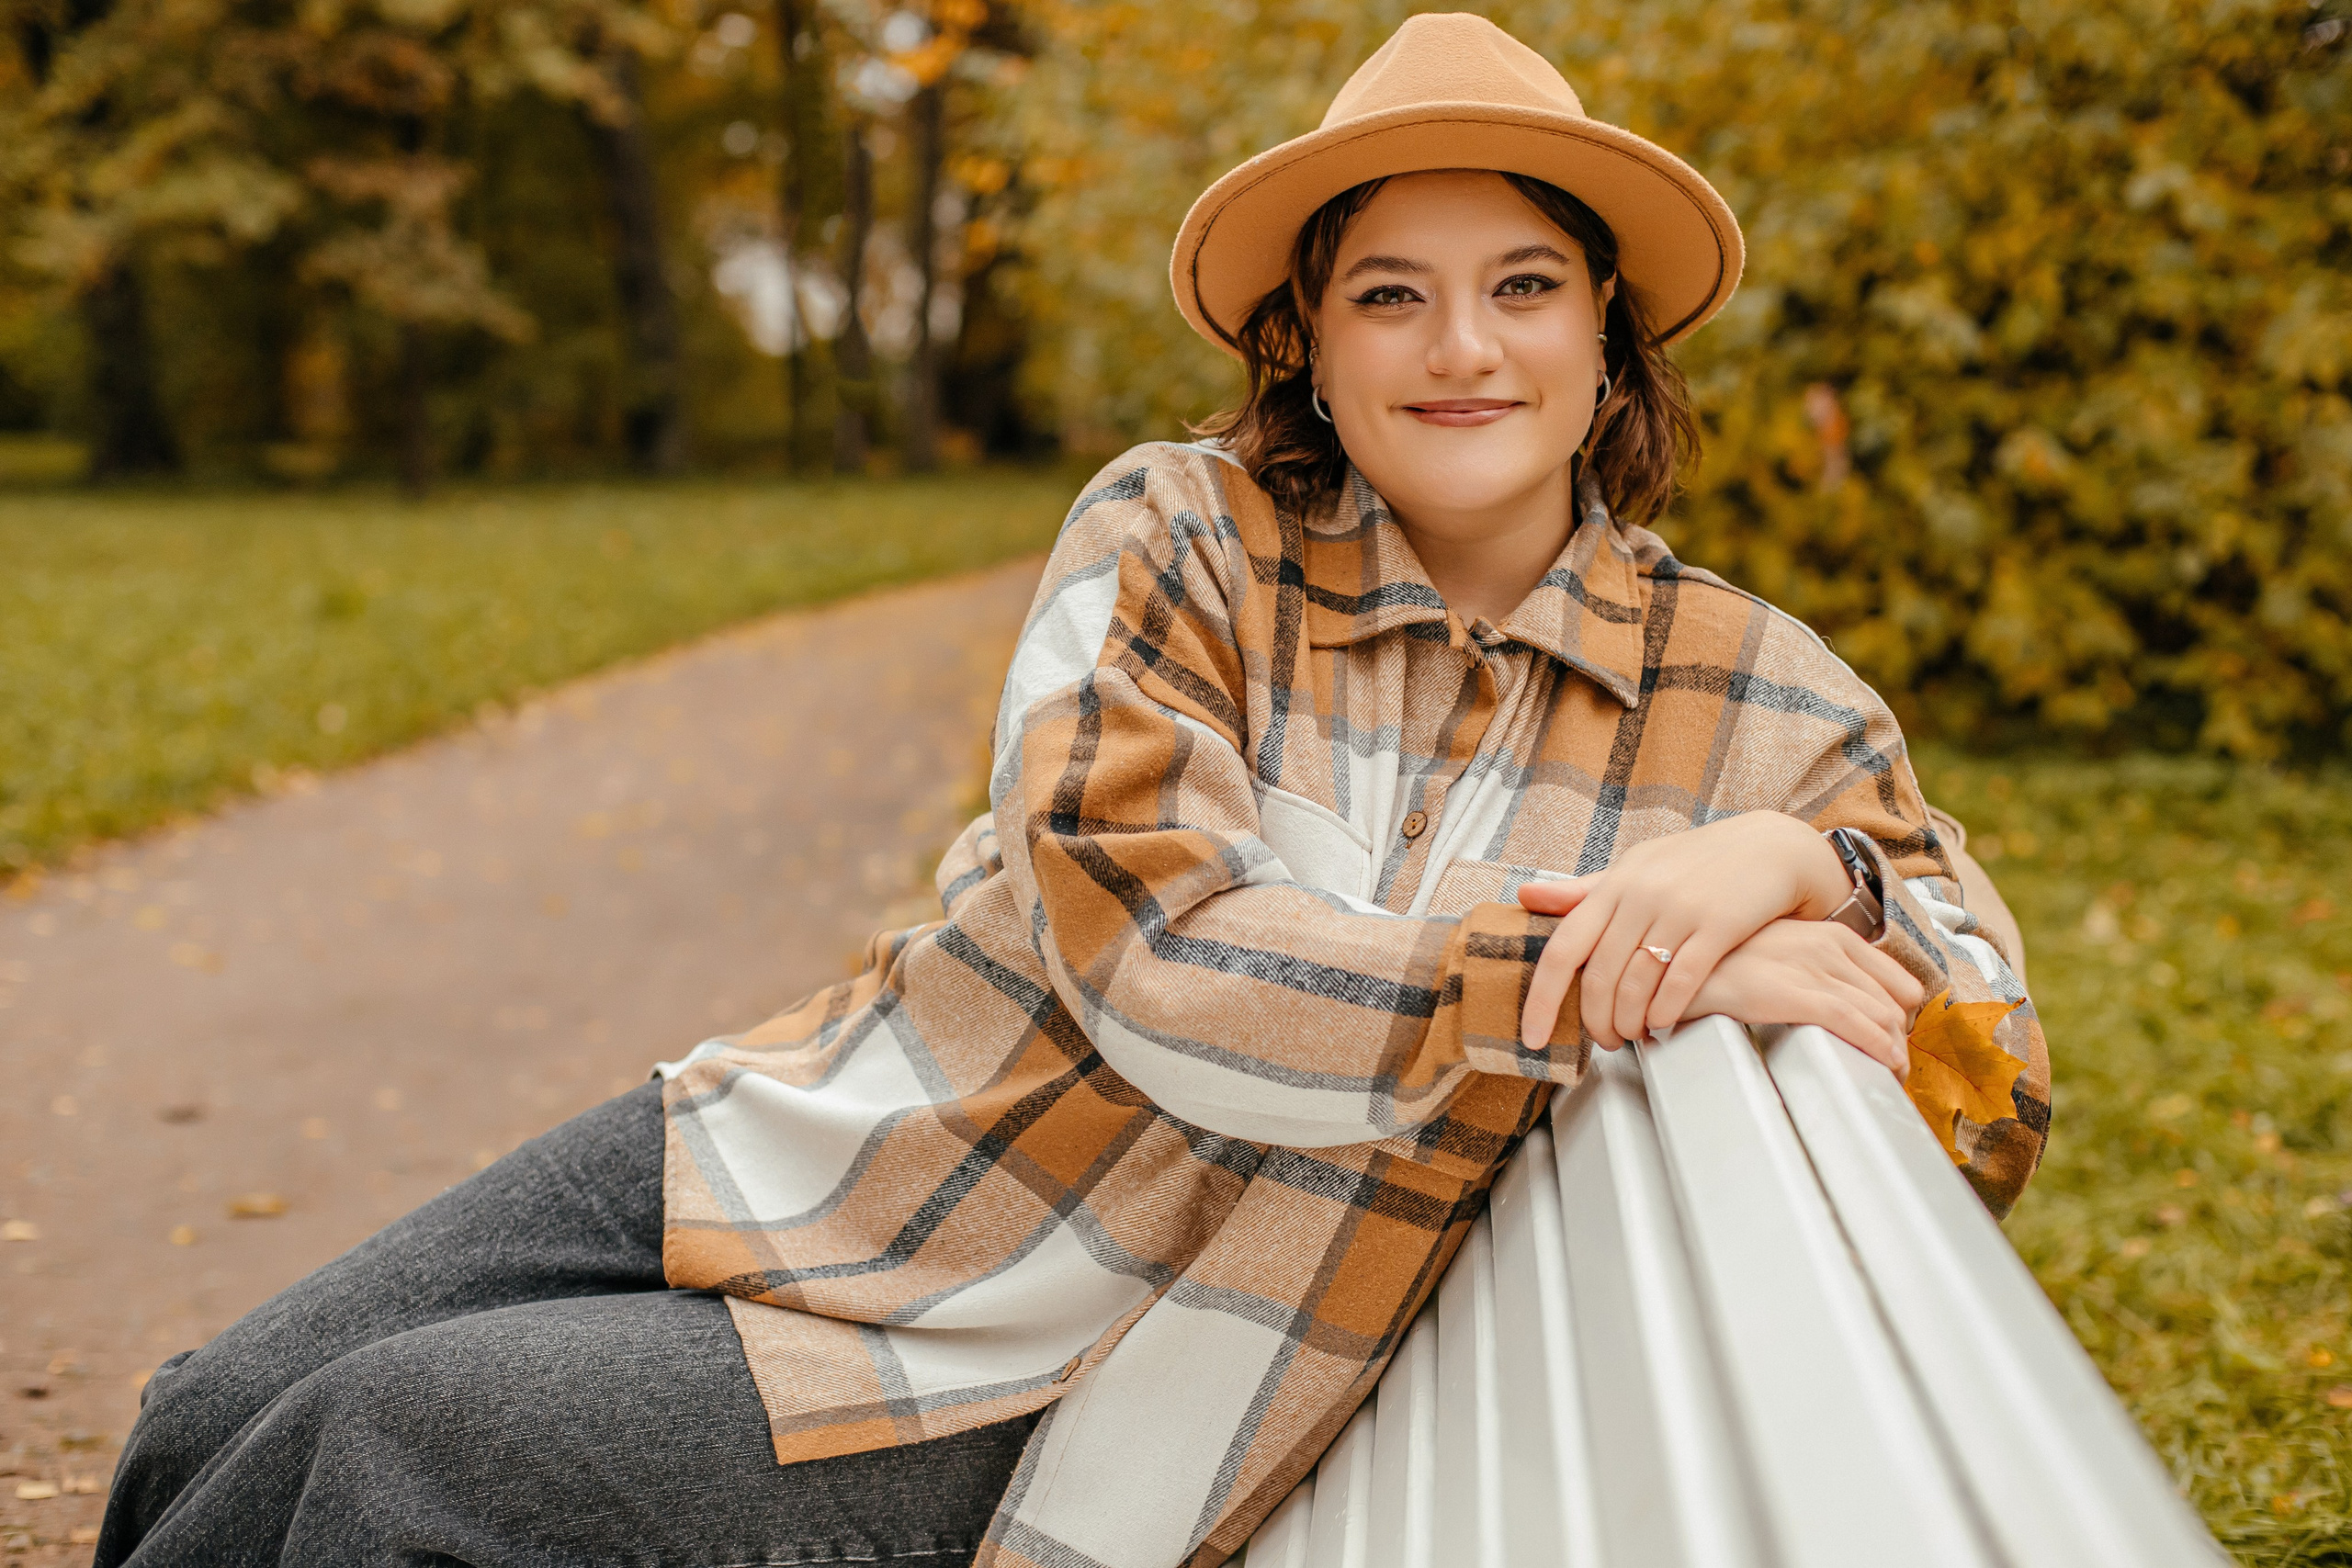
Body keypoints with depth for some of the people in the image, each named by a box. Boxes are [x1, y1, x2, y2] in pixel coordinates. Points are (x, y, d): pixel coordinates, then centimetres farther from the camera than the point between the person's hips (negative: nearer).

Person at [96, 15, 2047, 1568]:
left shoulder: (1756, 703, -5)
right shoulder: (1178, 539, -9)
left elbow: (1997, 1110, -5)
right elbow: (1153, 961, -22)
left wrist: (1795, 865, -25)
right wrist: (1614, 988, -27)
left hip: (1056, 1392, -2)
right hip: (813, 1155, 3)